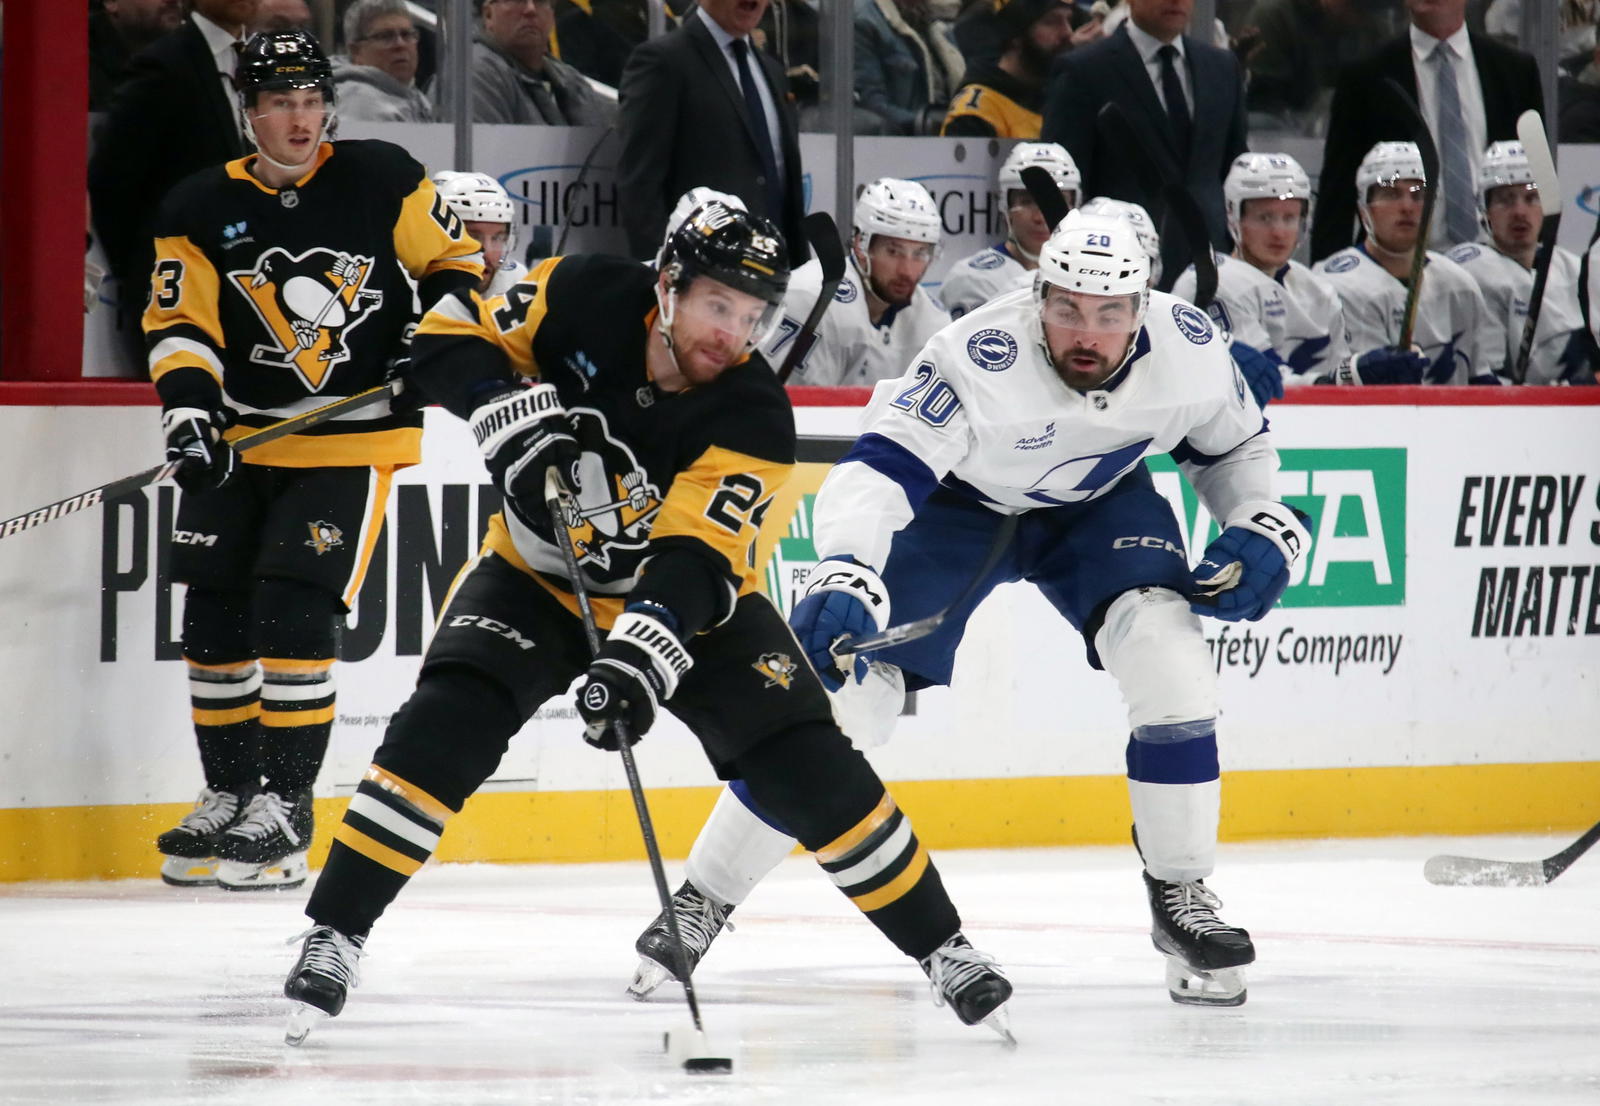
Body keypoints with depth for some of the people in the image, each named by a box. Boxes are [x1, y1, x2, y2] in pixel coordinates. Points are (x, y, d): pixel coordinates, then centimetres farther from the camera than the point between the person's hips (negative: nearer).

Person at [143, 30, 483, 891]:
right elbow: (181, 323, -4)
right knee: (214, 618, 3)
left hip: (353, 441, -3)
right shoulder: (202, 209, -2)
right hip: (241, 440, 3)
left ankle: (285, 805, -6)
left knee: (293, 613, -15)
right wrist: (187, 407, -20)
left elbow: (452, 260, 7)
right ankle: (230, 794, 19)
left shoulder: (382, 181, -4)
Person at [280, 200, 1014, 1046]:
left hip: (690, 597, 0)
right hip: (538, 575, 0)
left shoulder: (753, 419, -25)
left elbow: (692, 559, -34)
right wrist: (510, 413, -31)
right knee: (443, 726, -22)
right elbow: (452, 336, -13)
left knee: (809, 767, -11)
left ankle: (940, 949, 5)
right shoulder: (587, 300, -21)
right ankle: (332, 936, -13)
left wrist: (640, 657, -49)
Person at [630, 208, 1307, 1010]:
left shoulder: (1188, 349, -23)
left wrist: (1259, 534, -16)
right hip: (956, 501, -3)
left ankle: (1181, 896, -4)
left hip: (1100, 501, 3)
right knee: (845, 692, -10)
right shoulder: (981, 360, -37)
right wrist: (844, 581, -62)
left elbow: (1236, 445, 0)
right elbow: (876, 471, -46)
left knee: (1168, 661, -21)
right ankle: (702, 899, 5)